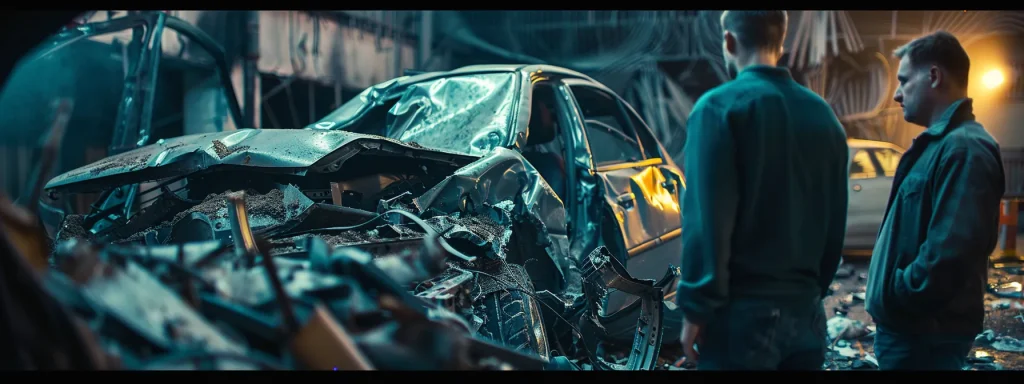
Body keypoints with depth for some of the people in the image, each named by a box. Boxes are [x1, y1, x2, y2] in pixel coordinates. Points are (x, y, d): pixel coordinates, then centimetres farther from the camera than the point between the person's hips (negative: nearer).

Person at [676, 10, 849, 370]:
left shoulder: (719, 107, -8)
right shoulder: (823, 114, 11)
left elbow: (707, 220, -16)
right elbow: (835, 222, 13)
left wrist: (696, 308, -11)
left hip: (741, 309, -6)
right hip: (805, 309, 6)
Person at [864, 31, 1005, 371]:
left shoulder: (964, 149, -18)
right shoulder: (938, 144, 15)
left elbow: (950, 252, -28)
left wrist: (899, 299, -16)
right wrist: (891, 301, 13)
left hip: (924, 332, -9)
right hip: (910, 325, 9)